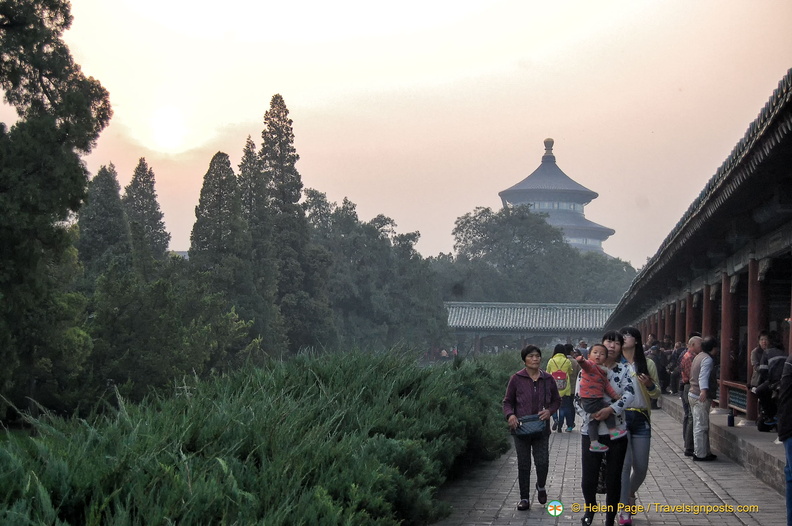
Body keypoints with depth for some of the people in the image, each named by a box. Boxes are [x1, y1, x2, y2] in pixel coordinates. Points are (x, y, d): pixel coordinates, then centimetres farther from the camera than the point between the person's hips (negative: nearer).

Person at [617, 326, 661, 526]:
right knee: (624, 465, -7)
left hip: (641, 419, 2)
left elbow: (657, 393, 9)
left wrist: (650, 385, -11)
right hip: (620, 417, -2)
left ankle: (630, 493, 38)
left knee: (641, 467, 7)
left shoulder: (647, 364, 6)